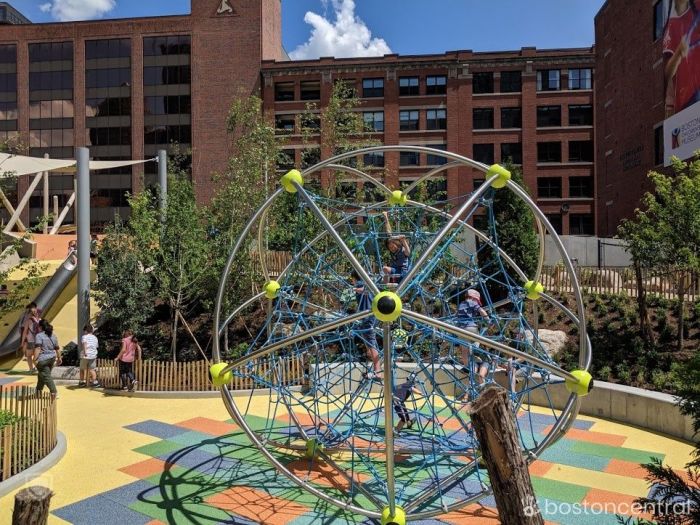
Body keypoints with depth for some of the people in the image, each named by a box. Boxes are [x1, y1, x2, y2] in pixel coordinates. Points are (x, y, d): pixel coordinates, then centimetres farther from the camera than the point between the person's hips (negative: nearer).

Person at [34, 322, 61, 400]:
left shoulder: (39, 335, -12)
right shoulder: (53, 335, 8)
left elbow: (38, 348, -22)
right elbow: (57, 348, 12)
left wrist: (35, 359, -23)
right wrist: (59, 358, 19)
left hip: (43, 359, -7)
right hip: (52, 358, 7)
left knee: (46, 376, -4)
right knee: (41, 375, 22)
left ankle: (54, 392, -12)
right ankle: (38, 390, 33)